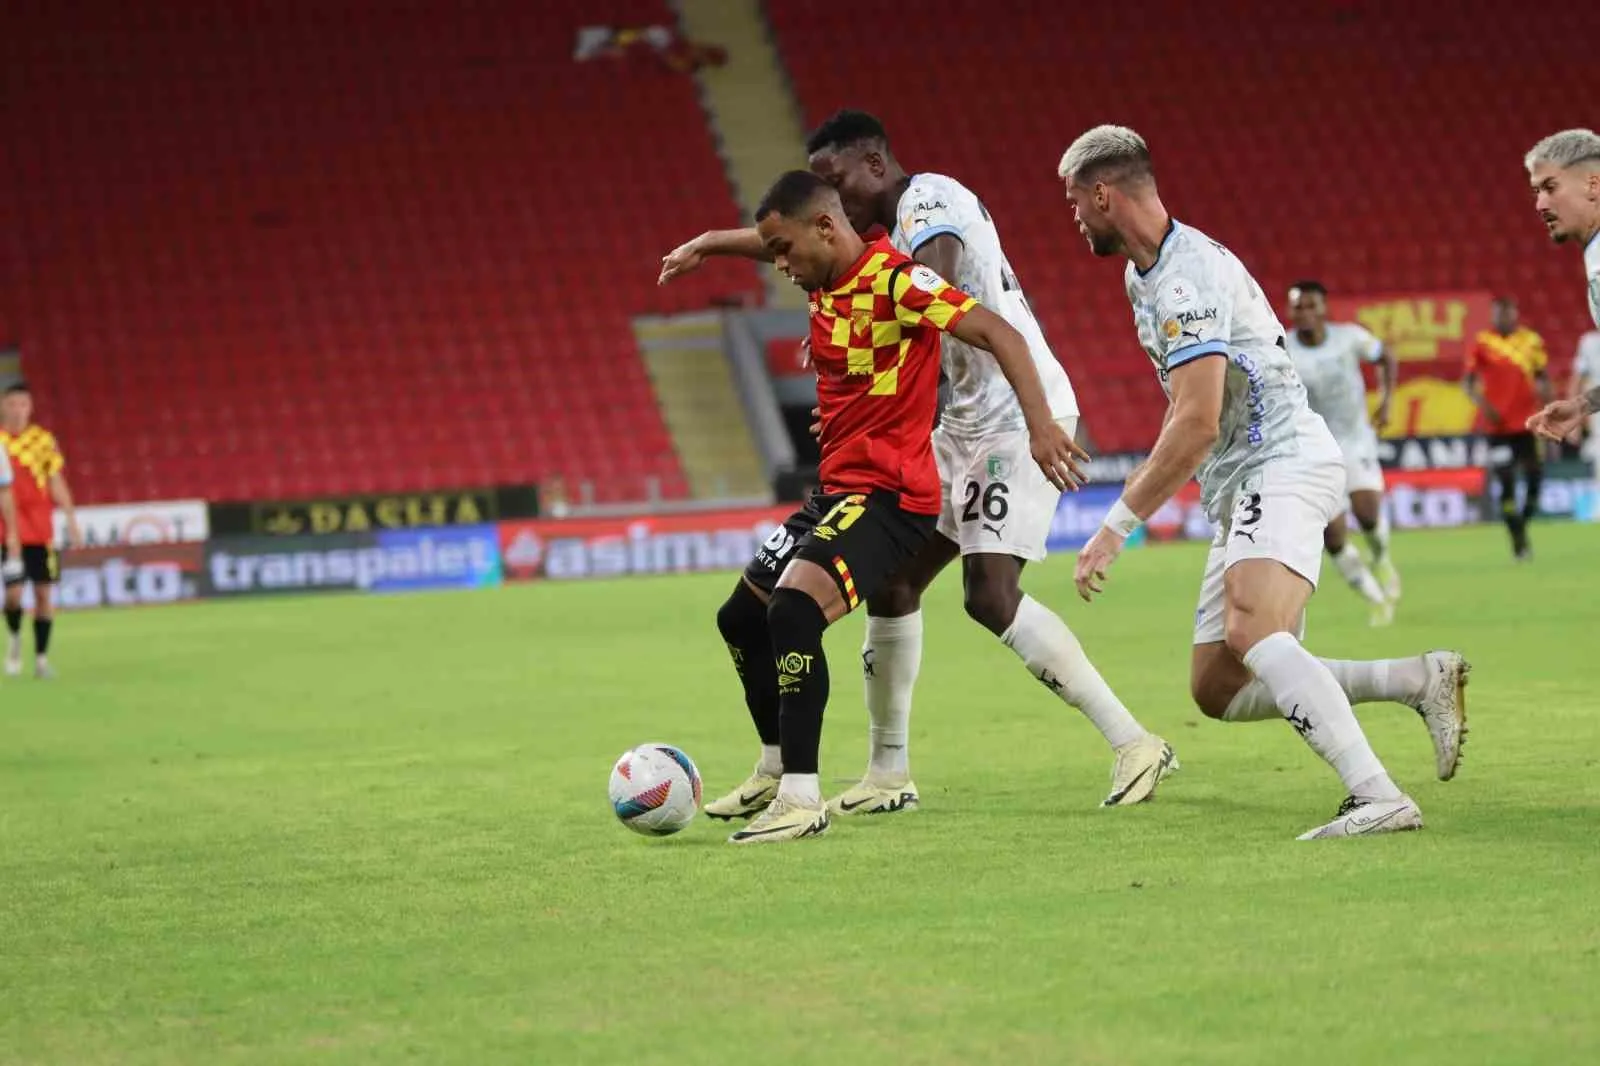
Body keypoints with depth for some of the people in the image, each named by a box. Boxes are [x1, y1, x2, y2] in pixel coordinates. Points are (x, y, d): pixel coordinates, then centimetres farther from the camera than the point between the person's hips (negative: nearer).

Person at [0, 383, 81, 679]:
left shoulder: (44, 440, 3)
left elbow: (57, 483, 5)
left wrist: (72, 522, -1)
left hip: (40, 529, 1)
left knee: (44, 592, 0)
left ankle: (41, 658, 10)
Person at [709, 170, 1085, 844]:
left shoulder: (895, 280, -17)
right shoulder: (824, 290, 9)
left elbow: (998, 335, -23)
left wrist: (1041, 426, -32)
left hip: (889, 495, -10)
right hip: (837, 487, 10)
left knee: (792, 609, -29)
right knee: (740, 618, 17)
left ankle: (802, 800, -27)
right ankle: (776, 774, 35)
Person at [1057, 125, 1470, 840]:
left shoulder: (1186, 278, -17)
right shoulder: (1142, 275, 16)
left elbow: (1196, 424, -23)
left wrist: (1117, 526, -21)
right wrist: (1147, 480, 36)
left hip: (1282, 465, -11)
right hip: (1238, 488, 11)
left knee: (1250, 633, -33)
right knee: (1216, 689, 5)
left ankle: (1378, 798, -41)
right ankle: (1422, 679, 4)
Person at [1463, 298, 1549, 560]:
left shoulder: (1532, 341, 6)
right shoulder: (1481, 344, -1)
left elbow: (1543, 377, 13)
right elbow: (1468, 381, -2)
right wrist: (1482, 403, -18)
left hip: (1528, 423, 2)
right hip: (1497, 424, -2)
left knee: (1535, 476, 0)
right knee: (1506, 482, -3)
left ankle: (1522, 526, 23)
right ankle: (1518, 540, 3)